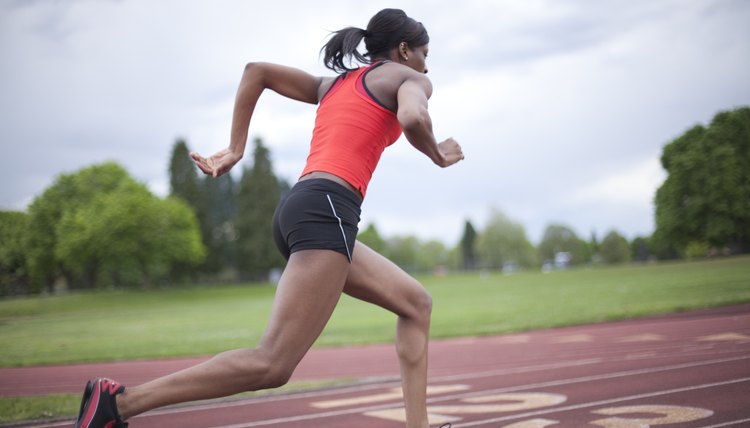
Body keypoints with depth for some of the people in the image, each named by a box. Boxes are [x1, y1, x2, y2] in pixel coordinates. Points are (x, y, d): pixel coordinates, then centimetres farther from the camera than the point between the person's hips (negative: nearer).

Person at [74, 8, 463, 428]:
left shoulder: (332, 84, 29)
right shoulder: (410, 79, 9)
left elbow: (256, 70, 24)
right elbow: (413, 119, -15)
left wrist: (235, 150, 19)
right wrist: (437, 154, 6)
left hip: (299, 206, 10)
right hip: (327, 209, -10)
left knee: (416, 303, 19)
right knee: (272, 365, -15)